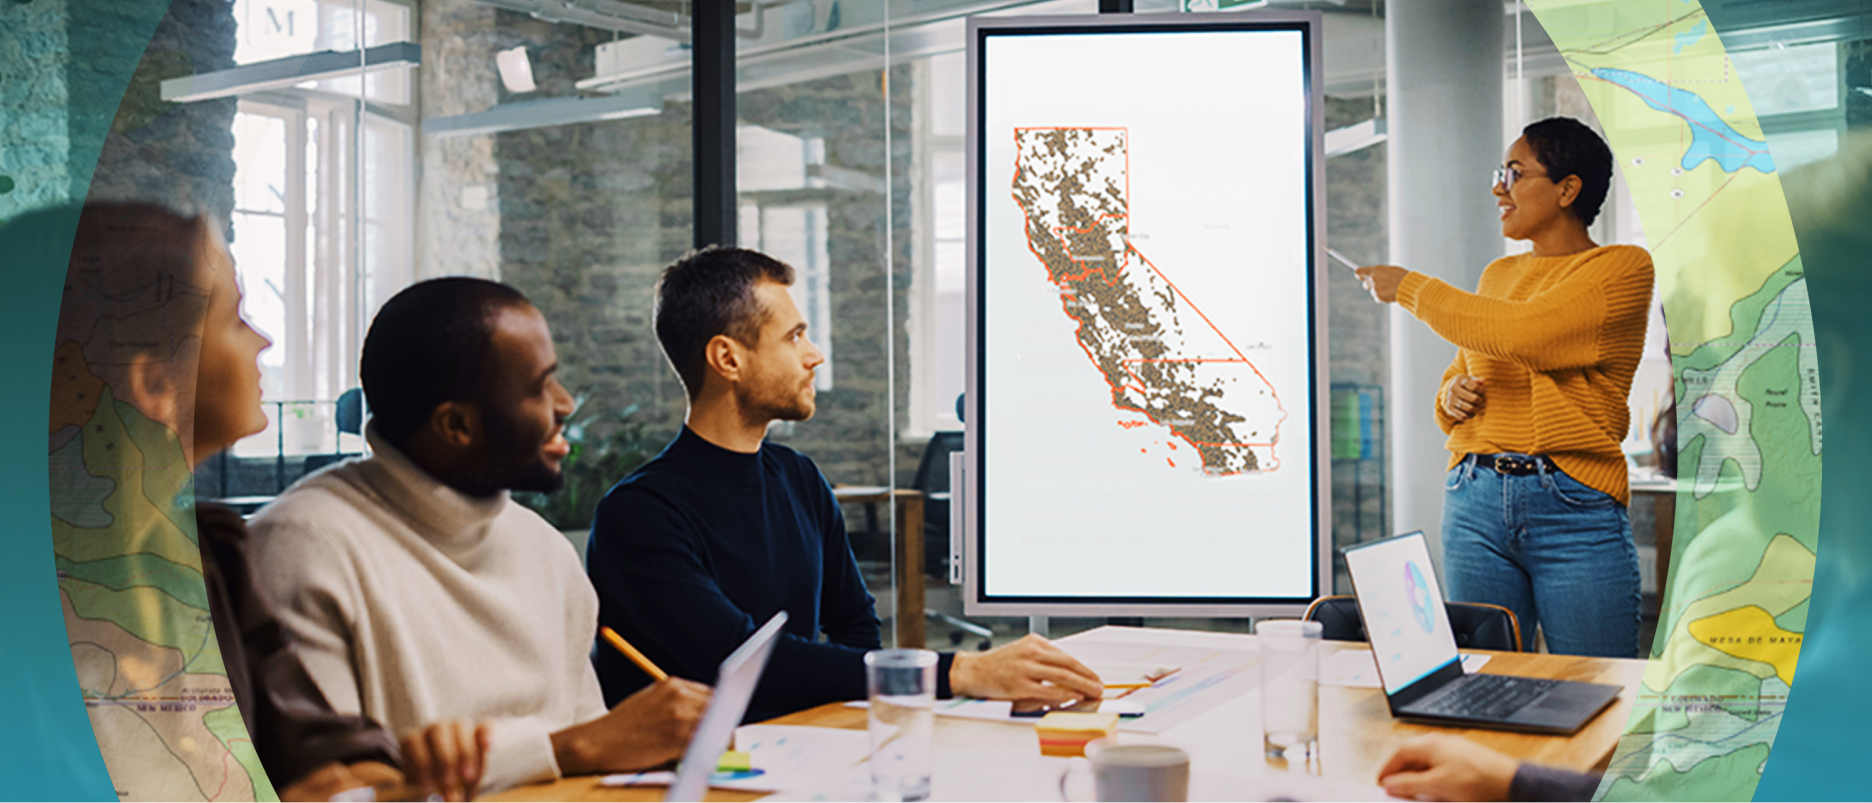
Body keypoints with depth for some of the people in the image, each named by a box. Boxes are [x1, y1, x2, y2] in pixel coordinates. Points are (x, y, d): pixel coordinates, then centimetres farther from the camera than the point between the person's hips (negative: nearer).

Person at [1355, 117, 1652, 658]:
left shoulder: (1624, 268, -2)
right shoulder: (1498, 274, 18)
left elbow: (1521, 334, -18)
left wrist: (1410, 289, -7)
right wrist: (1452, 397, 2)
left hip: (1573, 509, -5)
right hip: (1475, 501, 6)